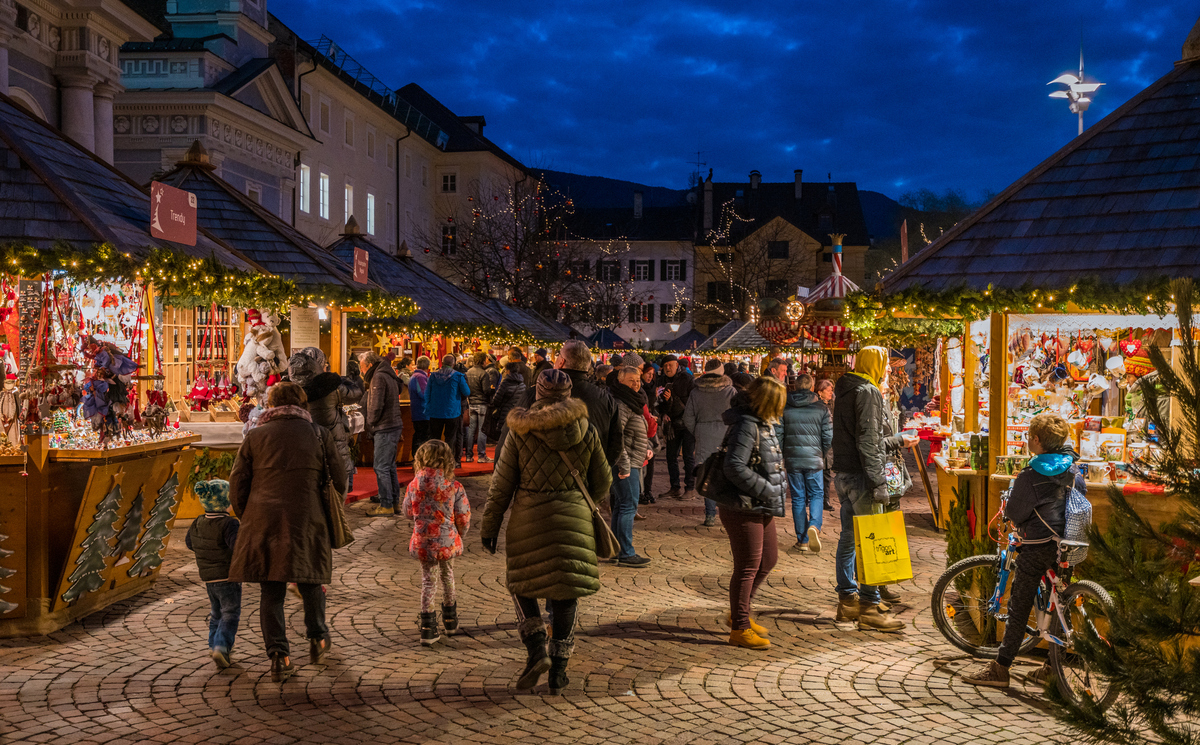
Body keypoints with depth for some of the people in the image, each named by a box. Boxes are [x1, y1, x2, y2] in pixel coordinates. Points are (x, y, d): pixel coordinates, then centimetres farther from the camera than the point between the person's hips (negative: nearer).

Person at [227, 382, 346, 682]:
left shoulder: (255, 436, 8)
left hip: (263, 522, 0)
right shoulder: (318, 434, 7)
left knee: (270, 591, 7)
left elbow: (237, 485, 6)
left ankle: (279, 656, 4)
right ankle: (318, 639, 31)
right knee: (311, 582, 19)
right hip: (307, 521, 0)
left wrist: (247, 517, 19)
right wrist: (330, 512, 24)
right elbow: (339, 480, 8)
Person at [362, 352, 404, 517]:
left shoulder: (379, 377, -13)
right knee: (389, 466, 16)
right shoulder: (389, 375, 17)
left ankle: (386, 506, -4)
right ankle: (395, 501, 22)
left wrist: (370, 424, -4)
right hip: (395, 425, 10)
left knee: (381, 467, -6)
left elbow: (376, 406, -20)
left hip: (385, 428, -10)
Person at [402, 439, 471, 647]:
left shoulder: (414, 485, -8)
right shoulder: (454, 487, -14)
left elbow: (408, 513, 7)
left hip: (422, 542, 1)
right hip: (447, 541, 0)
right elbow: (463, 518, -6)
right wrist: (460, 534, 15)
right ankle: (450, 621, 37)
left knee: (428, 580, 13)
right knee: (447, 577, 21)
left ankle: (428, 629, 11)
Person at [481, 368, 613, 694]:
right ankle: (558, 672, 15)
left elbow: (501, 487, -3)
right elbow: (602, 484, 8)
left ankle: (536, 649, -1)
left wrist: (489, 528, 7)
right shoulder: (587, 433, 0)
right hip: (574, 520, 2)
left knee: (523, 585, 17)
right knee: (566, 593, 11)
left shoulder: (520, 432, -5)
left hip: (529, 520, -2)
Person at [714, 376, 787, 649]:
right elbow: (735, 468, -27)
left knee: (769, 559, 19)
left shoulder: (763, 423, 12)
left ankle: (739, 612, 33)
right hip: (743, 507, -10)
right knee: (748, 567, -1)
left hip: (762, 507, 10)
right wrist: (767, 490, -21)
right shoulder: (746, 426, -19)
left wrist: (779, 478, 9)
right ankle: (740, 628, 11)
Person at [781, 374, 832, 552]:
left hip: (792, 459, 1)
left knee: (798, 499, 9)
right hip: (814, 460, -1)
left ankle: (802, 540, 10)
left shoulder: (784, 409, -1)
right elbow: (829, 438, -3)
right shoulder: (821, 408, -2)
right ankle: (814, 525, -16)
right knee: (816, 495, 11)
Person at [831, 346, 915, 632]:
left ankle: (848, 599, 22)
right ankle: (870, 607, -3)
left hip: (844, 475, 10)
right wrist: (879, 483, -20)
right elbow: (868, 443, -19)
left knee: (849, 537, 14)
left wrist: (899, 440, 34)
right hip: (860, 477, -10)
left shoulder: (846, 391, 17)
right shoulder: (868, 392, -12)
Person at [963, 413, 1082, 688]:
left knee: (1019, 608, -2)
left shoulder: (1030, 477, -18)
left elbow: (1014, 513, -12)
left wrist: (1007, 508, 9)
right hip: (1065, 547, 7)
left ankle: (999, 668, 3)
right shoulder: (1072, 469, 2)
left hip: (1037, 548, -7)